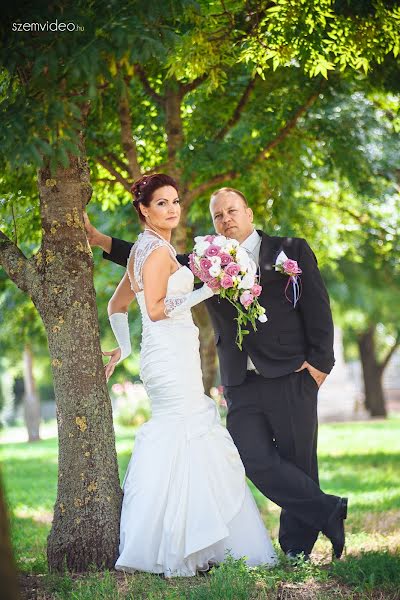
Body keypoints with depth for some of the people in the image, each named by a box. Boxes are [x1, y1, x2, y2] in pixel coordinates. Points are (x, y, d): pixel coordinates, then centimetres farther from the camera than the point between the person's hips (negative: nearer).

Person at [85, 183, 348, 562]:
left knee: (297, 461, 0)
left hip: (292, 377, -3)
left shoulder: (291, 250, 7)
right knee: (255, 460, -10)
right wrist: (99, 239, 3)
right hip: (242, 385, 3)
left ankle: (296, 547, 15)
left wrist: (319, 361, -6)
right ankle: (328, 511, 4)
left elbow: (317, 309, 3)